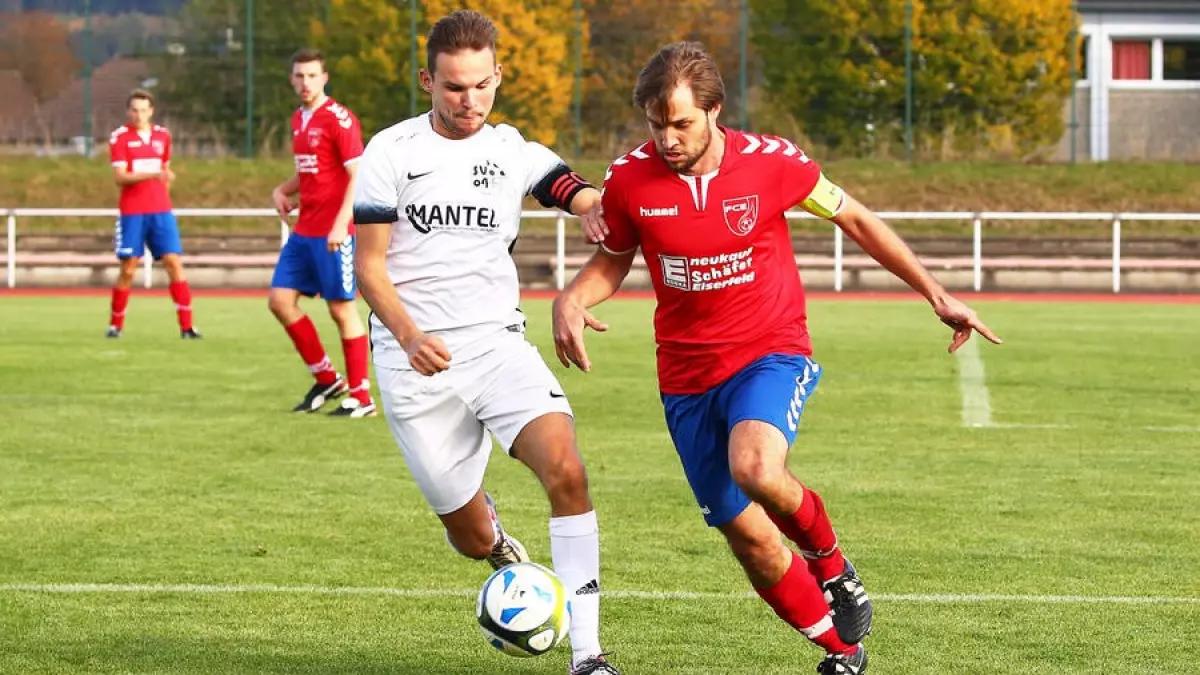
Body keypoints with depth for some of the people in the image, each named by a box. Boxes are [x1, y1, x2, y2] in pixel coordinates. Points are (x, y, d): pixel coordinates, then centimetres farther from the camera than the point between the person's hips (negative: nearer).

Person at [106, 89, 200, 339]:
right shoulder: (119, 137, -4)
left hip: (161, 210, 3)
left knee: (174, 263, -7)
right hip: (132, 213, -3)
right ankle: (115, 324, 16)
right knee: (127, 270, 0)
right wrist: (150, 175, -25)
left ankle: (186, 326, -9)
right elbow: (119, 177, -14)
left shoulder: (163, 135, 10)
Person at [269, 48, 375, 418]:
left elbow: (358, 174, -17)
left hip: (334, 234, -8)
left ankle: (361, 398, 4)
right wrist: (282, 190, 8)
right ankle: (327, 378, 15)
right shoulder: (298, 120, 14)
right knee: (280, 299, 4)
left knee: (342, 309, -4)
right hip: (304, 231, 8)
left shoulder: (338, 119, -12)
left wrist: (341, 223, -26)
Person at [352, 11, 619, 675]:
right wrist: (409, 335, -20)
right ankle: (501, 545, 43)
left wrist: (600, 205, -34)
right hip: (416, 362, -1)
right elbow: (369, 267, -1)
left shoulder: (514, 153, 7)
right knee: (470, 538, 2)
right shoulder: (391, 152, 0)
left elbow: (588, 199, -7)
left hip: (498, 344, 2)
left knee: (566, 471, -24)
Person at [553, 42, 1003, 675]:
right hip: (687, 377, 3)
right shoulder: (630, 179, -8)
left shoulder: (769, 162, -12)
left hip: (771, 352, -3)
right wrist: (571, 299, -11)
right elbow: (612, 260, 11)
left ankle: (828, 561, -2)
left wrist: (936, 294, 3)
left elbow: (856, 220, 3)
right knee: (753, 545, 2)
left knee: (754, 468, -34)